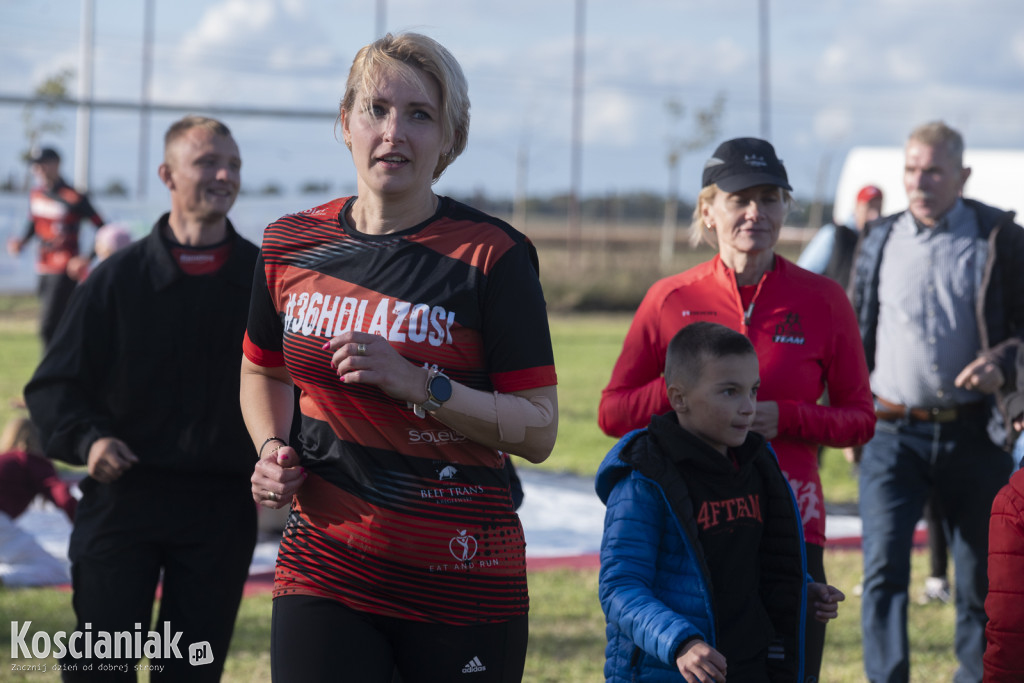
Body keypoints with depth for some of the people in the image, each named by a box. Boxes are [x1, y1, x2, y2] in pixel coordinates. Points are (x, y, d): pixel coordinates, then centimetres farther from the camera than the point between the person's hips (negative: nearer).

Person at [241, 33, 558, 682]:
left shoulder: (490, 255, -7)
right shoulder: (290, 245, 5)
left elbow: (538, 430, -9)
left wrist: (416, 384, -20)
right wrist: (271, 450, 4)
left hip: (461, 581, -2)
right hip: (323, 572, 2)